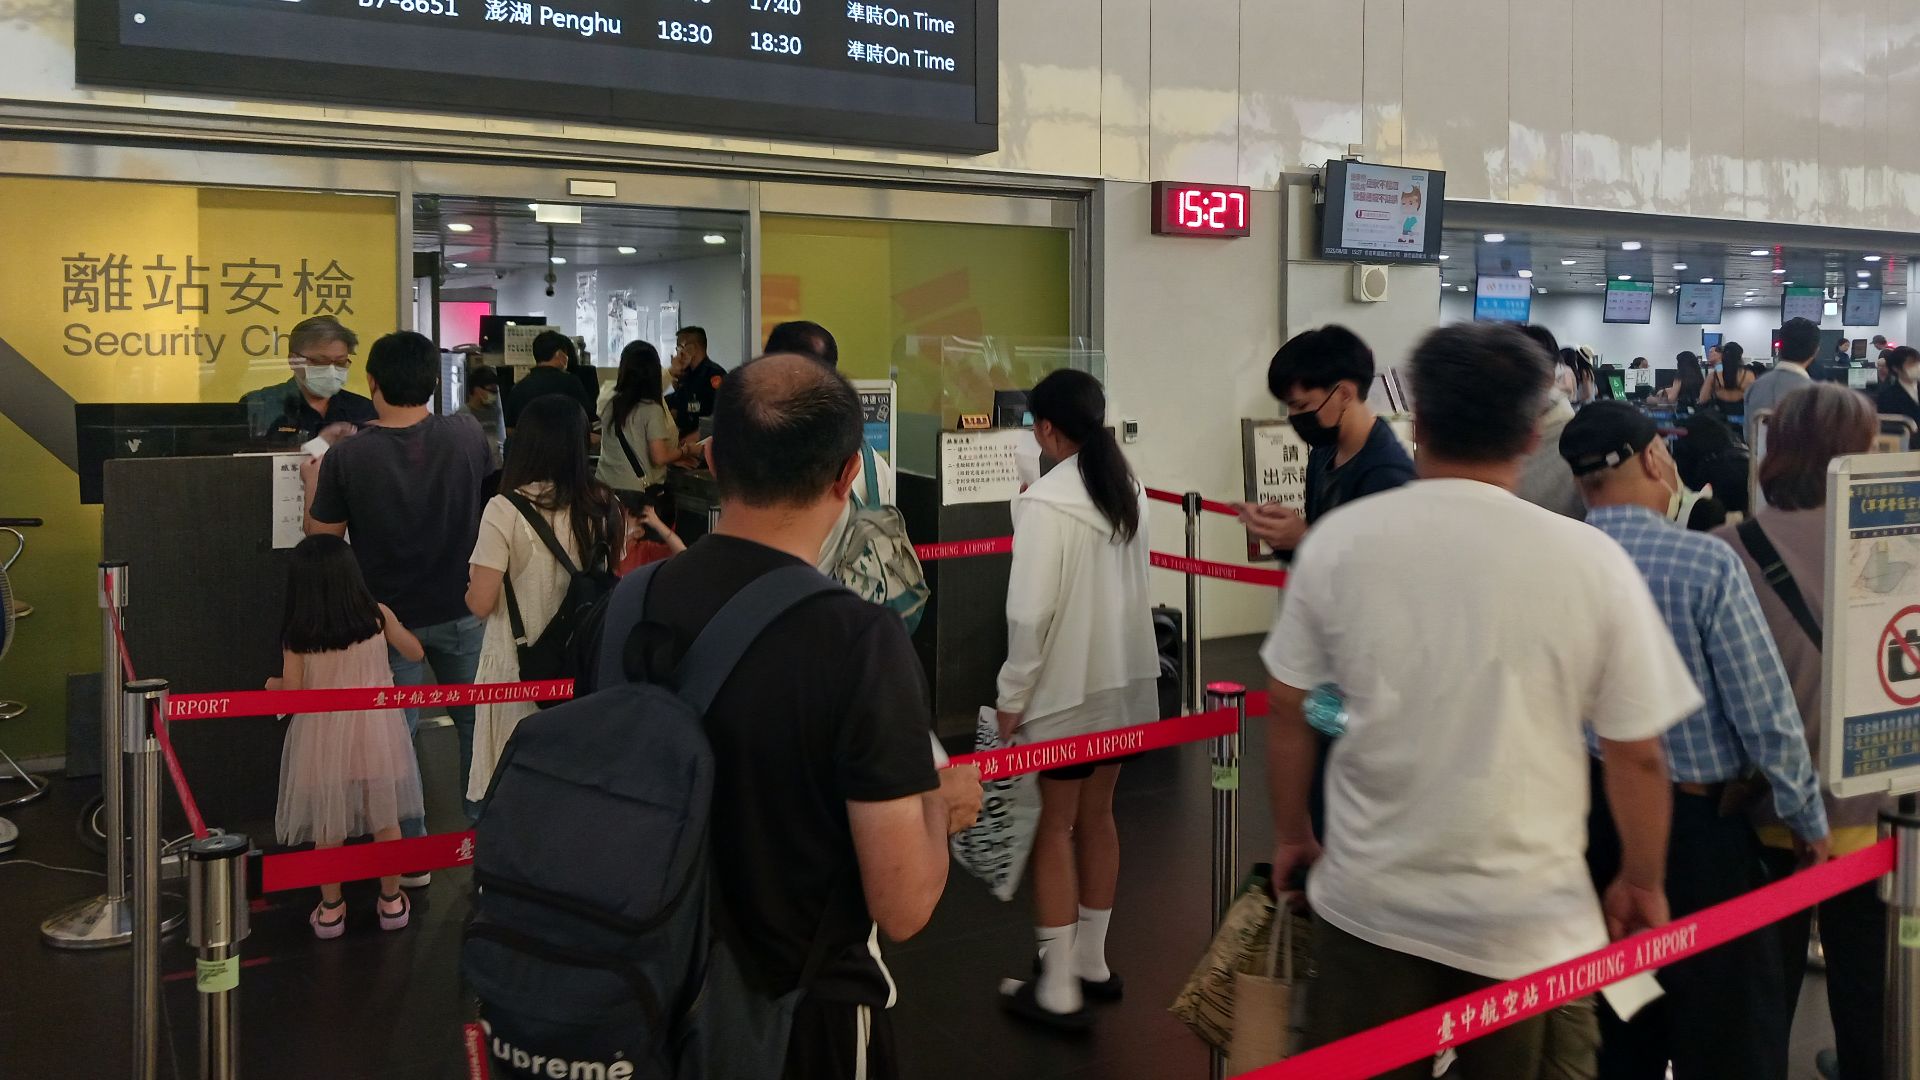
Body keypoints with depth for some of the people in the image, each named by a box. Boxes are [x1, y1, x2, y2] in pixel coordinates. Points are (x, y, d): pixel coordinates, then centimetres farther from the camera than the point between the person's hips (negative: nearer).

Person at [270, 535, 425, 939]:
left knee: (328, 828, 14)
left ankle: (330, 909, 24)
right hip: (375, 736, 1)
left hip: (323, 740, -1)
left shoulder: (296, 636, -14)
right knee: (386, 819, 15)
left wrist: (272, 685, 13)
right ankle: (392, 901, 26)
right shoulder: (378, 616, -10)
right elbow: (414, 652, 4)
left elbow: (292, 694, -9)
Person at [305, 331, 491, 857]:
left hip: (390, 617, -2)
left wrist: (313, 483, 10)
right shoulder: (467, 435, -12)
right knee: (474, 720, 17)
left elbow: (321, 539, -8)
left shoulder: (346, 457, -18)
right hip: (460, 610, 2)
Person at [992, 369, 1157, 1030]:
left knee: (1055, 826, 3)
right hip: (1125, 678, 7)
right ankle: (1093, 965, 29)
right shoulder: (1128, 491, 4)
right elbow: (1133, 584, 10)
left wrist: (1012, 693, -11)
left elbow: (1030, 611, -20)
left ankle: (1058, 990, 9)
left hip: (1067, 686, -7)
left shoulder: (1047, 503, -19)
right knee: (1097, 816, 17)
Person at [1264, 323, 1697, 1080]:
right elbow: (1637, 754, -4)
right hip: (1531, 917, -1)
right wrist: (1643, 884, 12)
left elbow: (1287, 712, 2)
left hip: (1369, 905, 1)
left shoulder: (1339, 539, -6)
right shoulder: (1593, 560, -11)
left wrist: (1292, 837, 18)